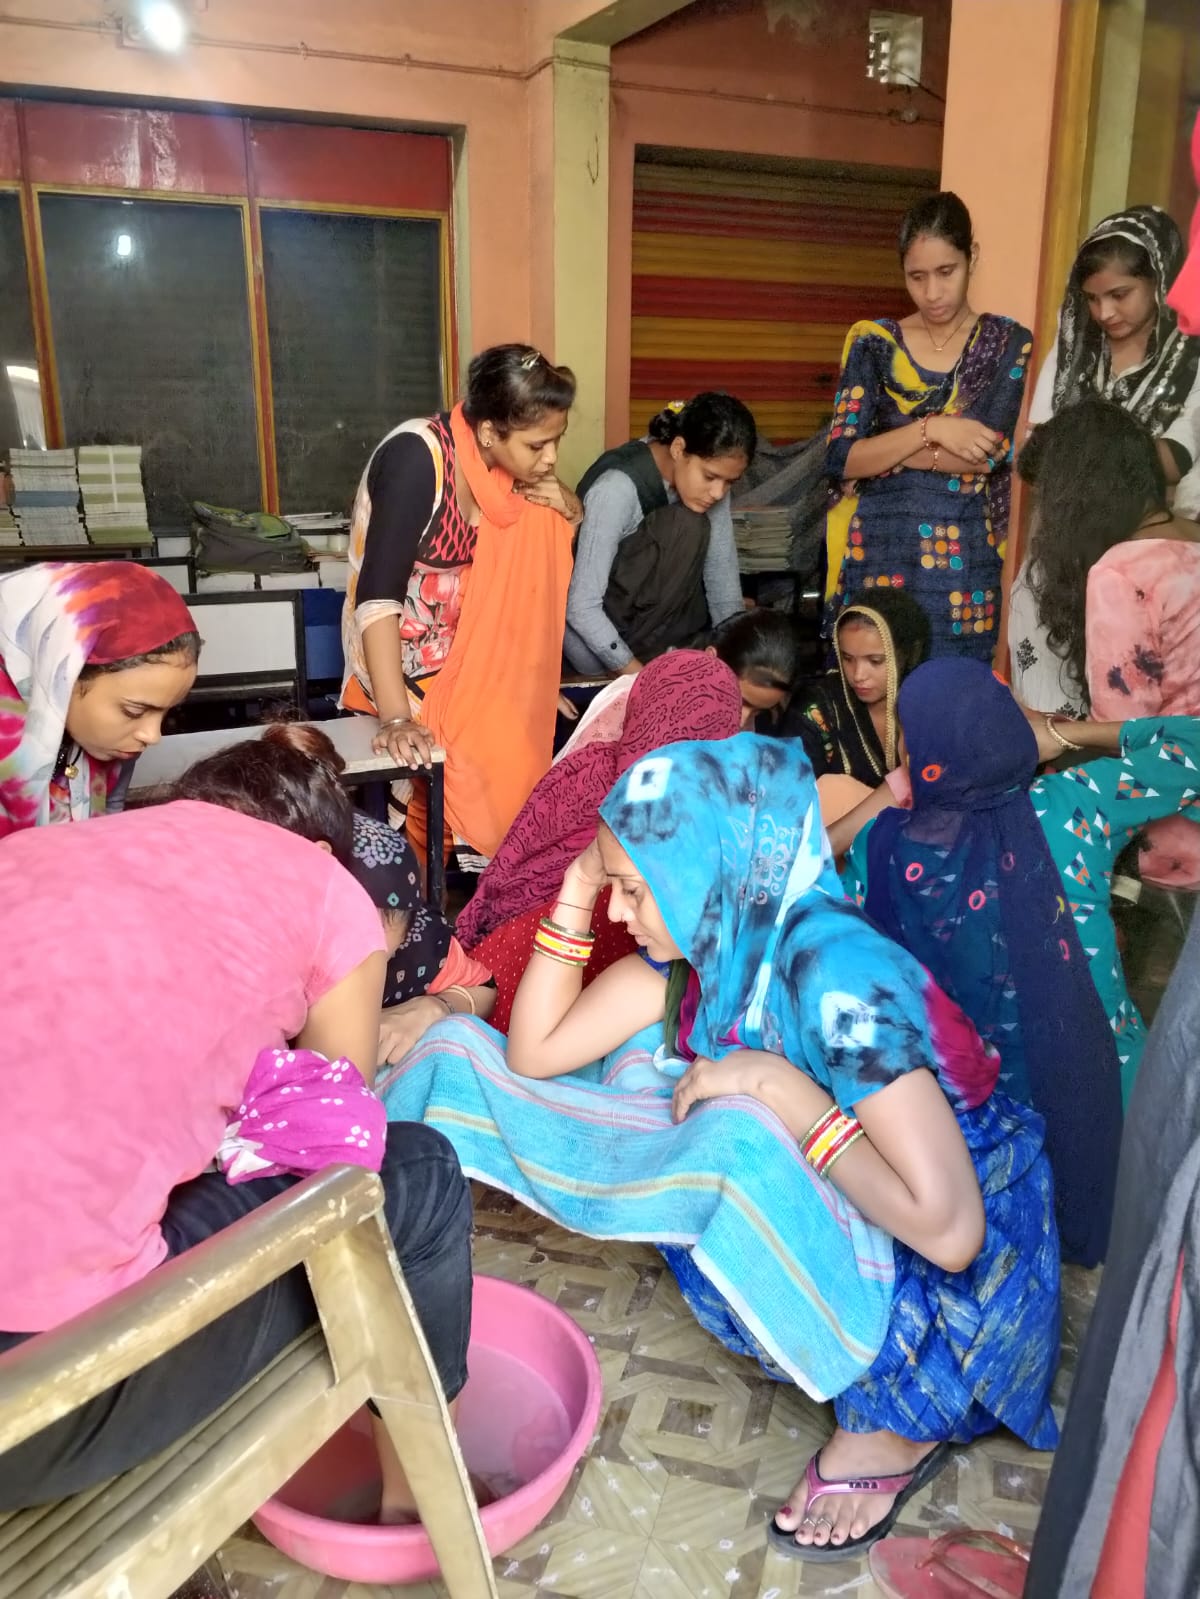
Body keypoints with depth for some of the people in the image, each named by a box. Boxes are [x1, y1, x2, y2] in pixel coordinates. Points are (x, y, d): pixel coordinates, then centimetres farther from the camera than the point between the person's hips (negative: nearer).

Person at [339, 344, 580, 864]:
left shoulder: (508, 463, -6)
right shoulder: (417, 457, -28)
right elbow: (378, 595, -33)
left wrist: (568, 510, -15)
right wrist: (395, 717, -41)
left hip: (467, 649, 8)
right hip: (407, 665, -7)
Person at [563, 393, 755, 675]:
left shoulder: (707, 468, -10)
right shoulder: (618, 488, -30)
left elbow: (720, 565, -9)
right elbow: (582, 606, -29)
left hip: (644, 607, 7)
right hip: (585, 622, -6)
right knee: (688, 527, -26)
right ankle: (642, 651, -17)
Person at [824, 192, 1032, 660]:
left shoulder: (1009, 343, 3)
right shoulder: (874, 343, 4)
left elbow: (991, 454, -11)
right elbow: (839, 460, -5)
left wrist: (880, 452, -8)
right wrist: (930, 430, -15)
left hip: (963, 562, 0)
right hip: (878, 554, 1)